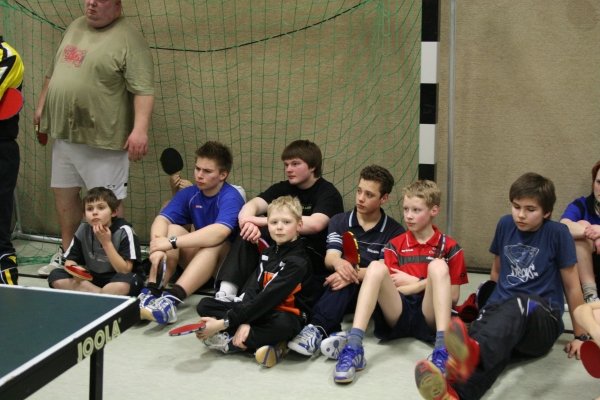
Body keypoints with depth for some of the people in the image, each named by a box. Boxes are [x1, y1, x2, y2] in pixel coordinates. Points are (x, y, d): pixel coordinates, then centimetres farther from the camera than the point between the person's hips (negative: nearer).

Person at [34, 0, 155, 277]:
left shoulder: (128, 40, -12)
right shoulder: (75, 27, 14)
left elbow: (143, 90, -19)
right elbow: (53, 72, 25)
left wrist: (139, 129, -28)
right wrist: (41, 106, 26)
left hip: (102, 138, -8)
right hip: (63, 133, 8)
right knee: (64, 193, 17)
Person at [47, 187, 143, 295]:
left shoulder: (124, 231, -15)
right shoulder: (83, 230, -2)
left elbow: (125, 271, -20)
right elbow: (70, 261, 1)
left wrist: (107, 243, -25)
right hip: (92, 279, 6)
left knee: (122, 285, -39)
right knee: (56, 276, -16)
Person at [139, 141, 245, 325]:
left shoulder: (231, 197, -19)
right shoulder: (188, 194, -1)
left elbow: (219, 232, -38)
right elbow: (161, 220, -15)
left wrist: (172, 243, -40)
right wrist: (157, 245, -37)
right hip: (196, 262, 5)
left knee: (214, 243, -35)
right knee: (173, 229, -19)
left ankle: (171, 300, -51)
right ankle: (150, 293, -32)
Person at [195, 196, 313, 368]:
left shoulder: (298, 262, -15)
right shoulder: (268, 253, 9)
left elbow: (268, 298, -23)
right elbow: (252, 289, -1)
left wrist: (225, 323, -25)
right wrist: (244, 321, -22)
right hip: (259, 311, 7)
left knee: (283, 324, -43)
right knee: (205, 305, -5)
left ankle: (228, 342, -23)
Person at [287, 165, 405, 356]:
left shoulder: (394, 231, 2)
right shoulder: (339, 221, 11)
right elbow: (330, 258, -5)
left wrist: (353, 274, -30)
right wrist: (339, 262, -31)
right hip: (338, 291, 3)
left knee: (344, 284, -35)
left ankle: (317, 329, -50)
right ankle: (332, 333, -50)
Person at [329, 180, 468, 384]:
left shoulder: (449, 247, 9)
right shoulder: (395, 245, 13)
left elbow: (453, 296, 4)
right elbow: (387, 289, 4)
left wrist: (411, 281, 3)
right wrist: (425, 283, -3)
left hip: (429, 316, -1)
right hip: (398, 314, 1)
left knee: (438, 266, -26)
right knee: (376, 267, -24)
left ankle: (442, 350, -41)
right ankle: (353, 347, -39)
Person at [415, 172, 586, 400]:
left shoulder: (557, 233, 0)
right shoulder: (505, 225, 13)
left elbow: (572, 287, 5)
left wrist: (580, 336, 8)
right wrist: (490, 304, 28)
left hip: (542, 321, -3)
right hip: (501, 309, 3)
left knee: (519, 305, -41)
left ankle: (473, 353, -74)